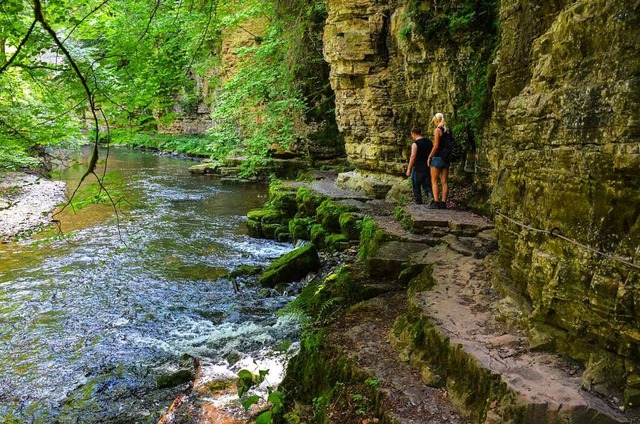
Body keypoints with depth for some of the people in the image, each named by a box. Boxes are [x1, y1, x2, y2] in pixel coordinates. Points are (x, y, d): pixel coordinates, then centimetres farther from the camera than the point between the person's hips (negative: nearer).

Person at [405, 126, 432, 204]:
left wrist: (409, 169, -12)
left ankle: (419, 203, 8)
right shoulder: (429, 142, 9)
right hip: (428, 168, 6)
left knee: (416, 188, 7)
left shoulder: (415, 144, -11)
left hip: (418, 169, -6)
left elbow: (413, 157, -17)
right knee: (427, 186, 9)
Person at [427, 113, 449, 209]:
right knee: (444, 182, 6)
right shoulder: (447, 130, 11)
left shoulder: (437, 130, -10)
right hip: (446, 158, 7)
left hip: (438, 157, -7)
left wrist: (429, 157, -7)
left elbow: (436, 146, -15)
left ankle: (436, 202, -7)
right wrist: (448, 156, 18)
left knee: (434, 181, -2)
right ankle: (443, 202, 6)